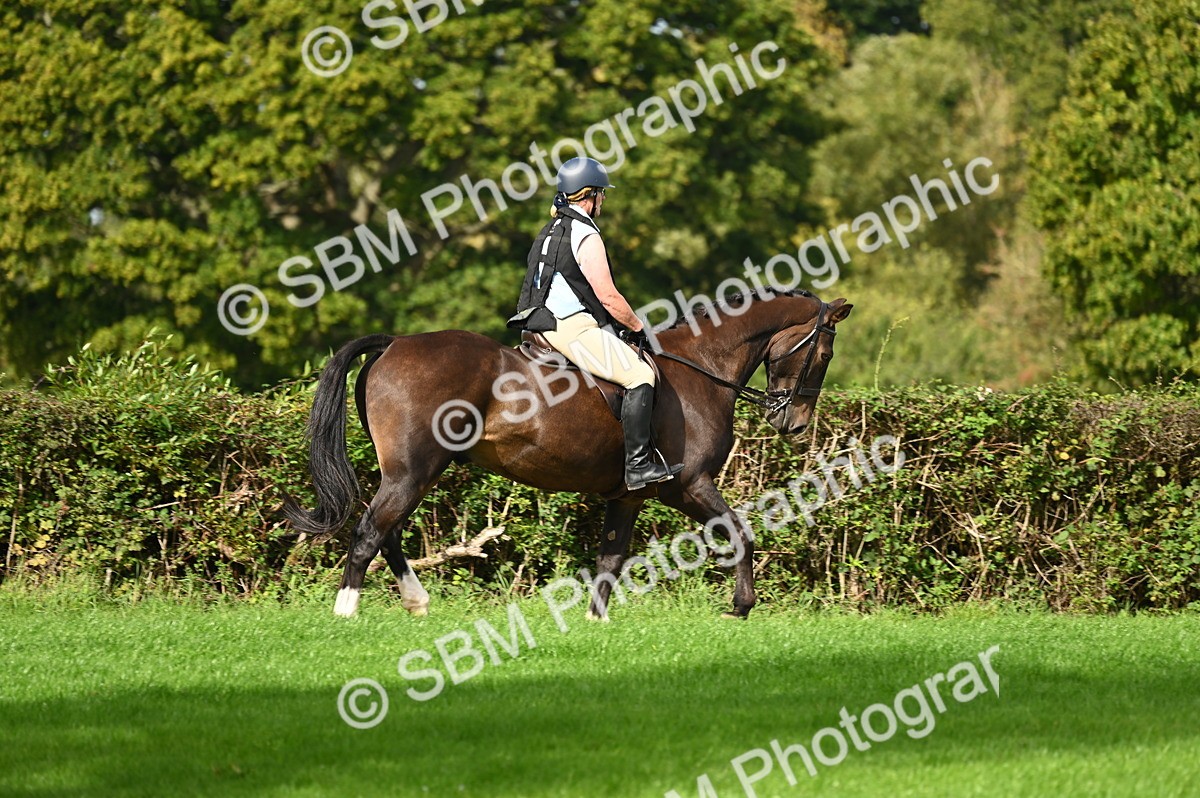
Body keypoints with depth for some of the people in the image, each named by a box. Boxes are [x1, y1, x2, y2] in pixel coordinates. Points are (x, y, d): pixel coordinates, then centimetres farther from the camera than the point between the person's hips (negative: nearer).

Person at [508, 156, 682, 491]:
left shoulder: (550, 232, 19)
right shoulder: (586, 236, -11)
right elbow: (608, 296, -14)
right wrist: (639, 328, 0)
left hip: (545, 325, 10)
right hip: (574, 329, -10)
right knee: (640, 375, -14)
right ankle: (638, 464, -23)